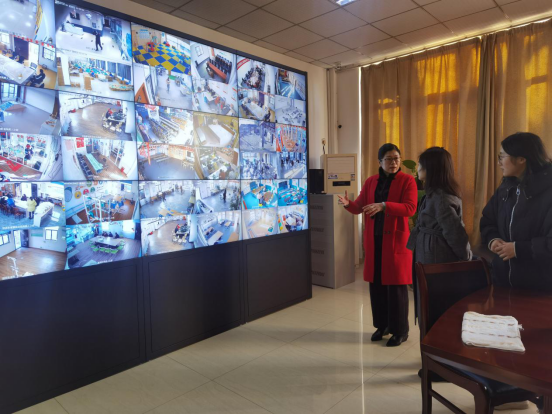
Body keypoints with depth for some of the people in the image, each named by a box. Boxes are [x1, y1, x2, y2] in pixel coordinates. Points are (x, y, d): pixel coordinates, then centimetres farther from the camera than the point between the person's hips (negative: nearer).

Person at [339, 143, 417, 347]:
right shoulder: (370, 181, 10)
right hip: (374, 239, 5)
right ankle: (382, 325, 27)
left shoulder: (407, 180, -5)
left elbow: (410, 208, -18)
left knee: (396, 284, 1)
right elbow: (359, 206, 6)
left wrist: (383, 206, -30)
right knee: (376, 282, 10)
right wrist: (348, 204, -17)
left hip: (396, 239, -5)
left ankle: (400, 330, 16)